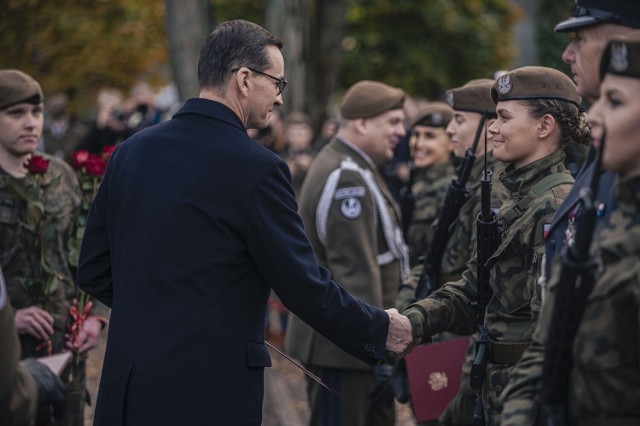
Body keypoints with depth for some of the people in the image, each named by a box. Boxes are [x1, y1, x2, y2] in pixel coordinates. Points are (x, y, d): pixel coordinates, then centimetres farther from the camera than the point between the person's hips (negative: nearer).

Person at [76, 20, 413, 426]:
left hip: (127, 382, 7)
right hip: (209, 392, -6)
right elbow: (305, 286, -10)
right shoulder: (256, 168, -13)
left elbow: (93, 271, 12)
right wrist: (382, 329, 5)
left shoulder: (131, 150, 6)